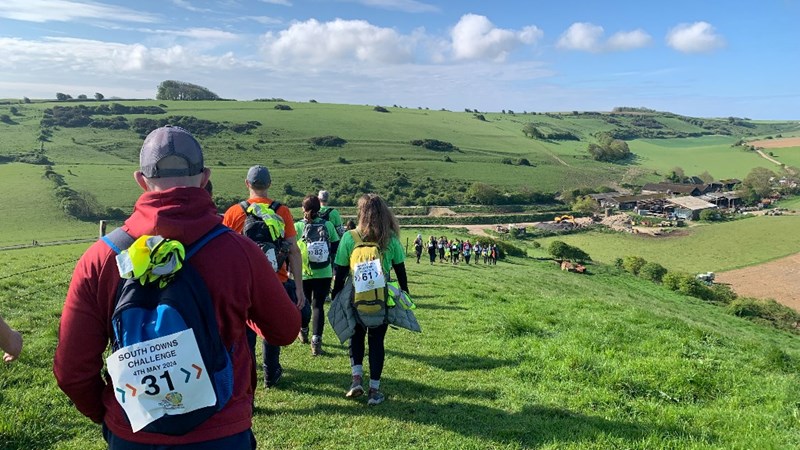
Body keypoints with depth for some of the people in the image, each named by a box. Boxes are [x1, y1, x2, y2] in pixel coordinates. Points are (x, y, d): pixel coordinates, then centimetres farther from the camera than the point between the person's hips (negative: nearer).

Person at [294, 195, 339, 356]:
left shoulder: (297, 226, -6)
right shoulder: (328, 225, -2)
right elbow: (336, 247, 3)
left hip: (303, 273, 0)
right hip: (324, 273, 0)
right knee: (318, 306, 3)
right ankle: (316, 340, -7)